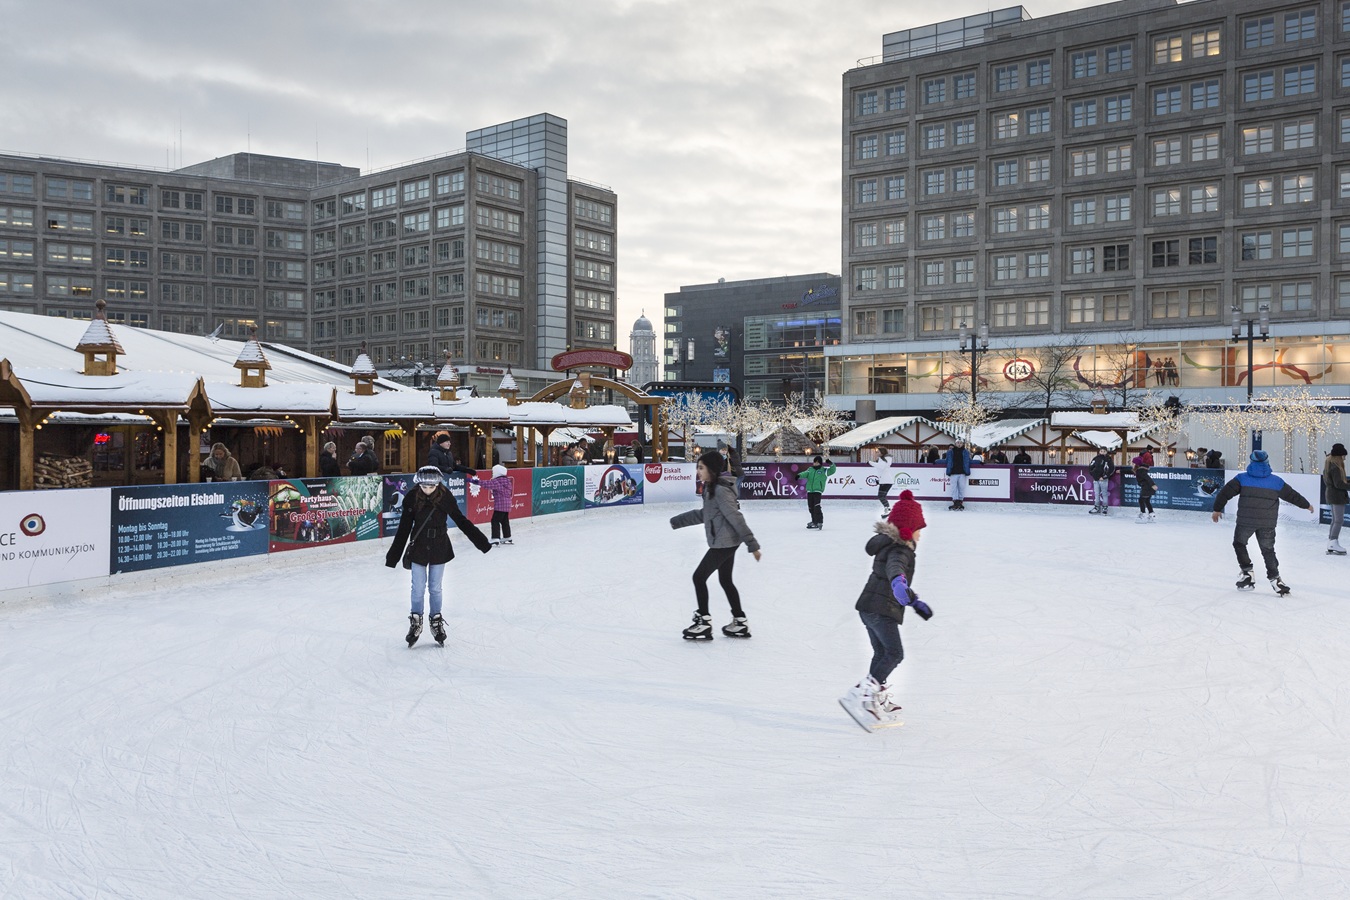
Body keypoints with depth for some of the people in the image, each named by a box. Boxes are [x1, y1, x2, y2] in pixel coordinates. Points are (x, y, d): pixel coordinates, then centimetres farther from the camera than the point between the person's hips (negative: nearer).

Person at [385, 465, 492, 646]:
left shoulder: (445, 497, -12)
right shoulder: (412, 498, -12)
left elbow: (461, 521, -2)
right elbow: (404, 528, -4)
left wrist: (481, 542, -2)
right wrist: (393, 555, -1)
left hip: (439, 549, 0)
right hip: (418, 549, 0)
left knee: (435, 588, 9)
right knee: (418, 589, 5)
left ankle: (436, 622, 26)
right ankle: (416, 621, 25)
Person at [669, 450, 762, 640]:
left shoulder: (720, 490, -20)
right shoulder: (711, 488, 10)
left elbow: (736, 517, -22)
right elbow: (704, 514, 21)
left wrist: (752, 544, -22)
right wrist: (678, 521, 24)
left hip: (724, 542, -10)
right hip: (726, 542, 10)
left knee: (699, 576, 0)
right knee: (725, 580, 18)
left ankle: (704, 622, 7)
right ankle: (740, 622, 26)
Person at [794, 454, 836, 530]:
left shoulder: (824, 471, 5)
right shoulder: (810, 469, 13)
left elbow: (832, 470, -3)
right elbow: (805, 473, -3)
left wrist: (831, 464, -21)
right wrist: (799, 475, -23)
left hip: (818, 491, -5)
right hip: (809, 491, 5)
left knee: (816, 506, -18)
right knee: (811, 507, 10)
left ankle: (819, 522, -17)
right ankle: (814, 522, 23)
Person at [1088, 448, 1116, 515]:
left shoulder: (1108, 460, -4)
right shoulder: (1096, 459, 8)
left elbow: (1112, 469, -9)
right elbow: (1090, 467, 15)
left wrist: (1104, 477, -11)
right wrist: (1094, 475, 5)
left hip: (1103, 480, -5)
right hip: (1096, 479, 5)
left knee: (1104, 494, 0)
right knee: (1096, 494, 9)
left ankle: (1104, 508, 6)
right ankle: (1097, 508, 16)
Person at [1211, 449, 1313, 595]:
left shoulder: (1241, 478, -3)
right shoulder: (1276, 481, 3)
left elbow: (1225, 493, -5)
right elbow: (1292, 495, 13)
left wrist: (1217, 509, 6)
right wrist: (1307, 505, 30)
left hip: (1246, 521, -2)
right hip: (1267, 524, 2)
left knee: (1239, 543, 19)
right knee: (1268, 550, 12)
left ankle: (1247, 572, 12)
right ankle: (1274, 578, 5)